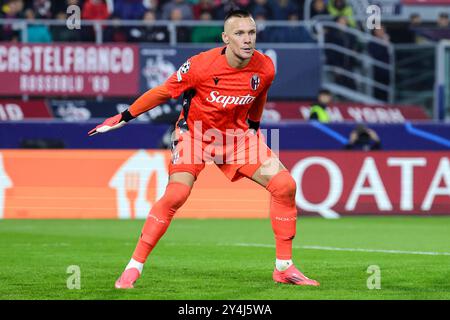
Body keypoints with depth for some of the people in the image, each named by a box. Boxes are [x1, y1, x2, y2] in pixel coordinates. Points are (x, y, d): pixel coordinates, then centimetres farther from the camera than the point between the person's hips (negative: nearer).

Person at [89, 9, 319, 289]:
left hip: (238, 134, 4)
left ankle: (284, 268, 2)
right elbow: (163, 92, -12)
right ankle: (134, 268, -12)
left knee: (285, 185, -9)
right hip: (195, 133, -4)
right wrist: (123, 118, -6)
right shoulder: (202, 66, -26)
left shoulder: (265, 68, -15)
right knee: (176, 195, -24)